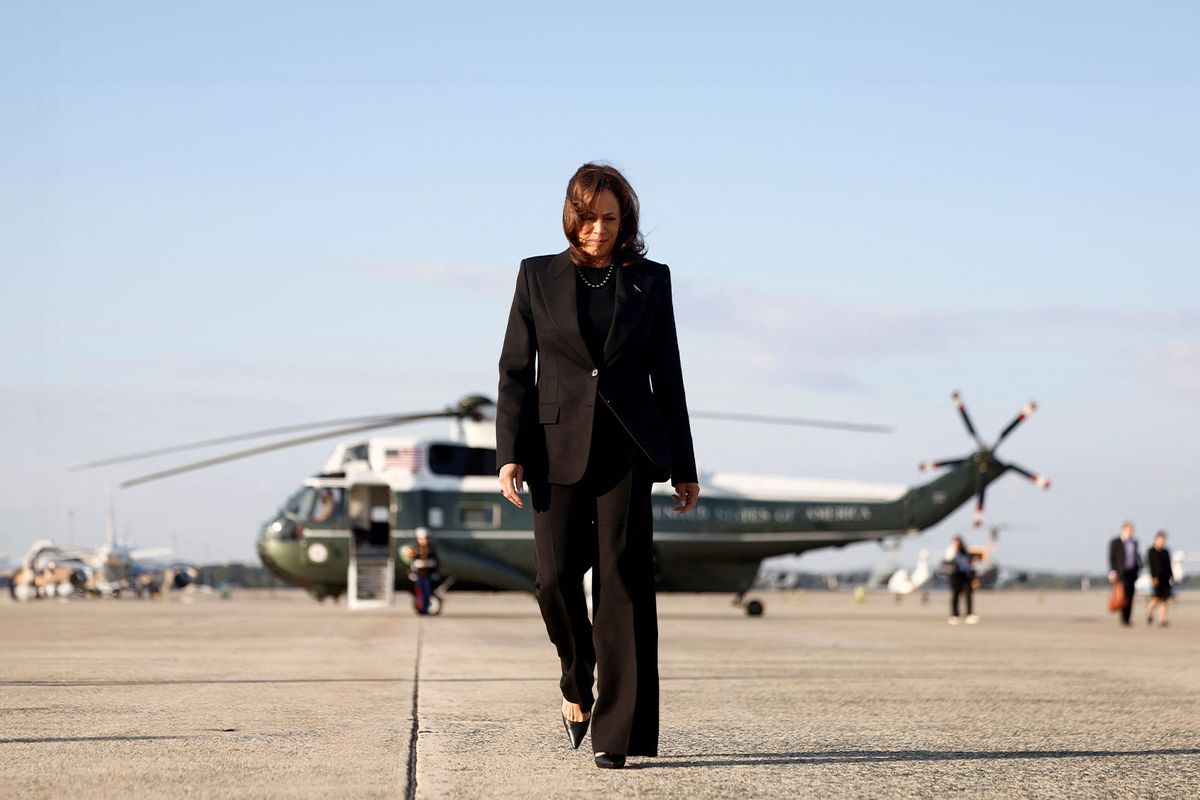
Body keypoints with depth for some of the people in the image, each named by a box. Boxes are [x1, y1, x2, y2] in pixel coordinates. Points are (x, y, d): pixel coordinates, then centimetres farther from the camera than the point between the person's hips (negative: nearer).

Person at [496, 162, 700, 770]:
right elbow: (515, 370, 5)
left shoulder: (650, 280, 8)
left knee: (624, 580, -6)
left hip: (628, 449, 0)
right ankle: (578, 681, 25)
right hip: (559, 446, 0)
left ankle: (616, 733, -4)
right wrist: (510, 454, -5)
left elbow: (667, 375, 10)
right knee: (556, 576, -6)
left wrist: (683, 468, 8)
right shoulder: (538, 276, 7)